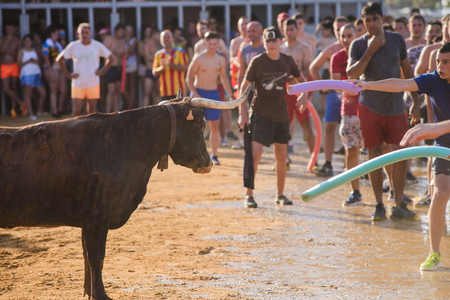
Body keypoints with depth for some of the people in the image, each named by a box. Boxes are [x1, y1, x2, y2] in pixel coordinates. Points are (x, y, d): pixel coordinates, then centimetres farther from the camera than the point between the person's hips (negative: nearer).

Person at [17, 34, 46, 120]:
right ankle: (31, 114, -7)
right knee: (28, 94, -8)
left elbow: (38, 62, 11)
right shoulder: (22, 51, 3)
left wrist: (34, 61, -10)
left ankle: (40, 111, 20)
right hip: (26, 74, -5)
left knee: (43, 94, 3)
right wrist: (28, 61, -16)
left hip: (36, 73, 5)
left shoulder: (34, 51, 16)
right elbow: (19, 64, -4)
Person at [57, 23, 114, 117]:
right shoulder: (73, 46, -1)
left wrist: (102, 71, 1)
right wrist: (68, 74, -1)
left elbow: (111, 58, 11)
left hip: (93, 84, 1)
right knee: (77, 109, -8)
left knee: (92, 109, 1)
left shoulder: (98, 46, 1)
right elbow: (59, 59, 5)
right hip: (78, 84, -1)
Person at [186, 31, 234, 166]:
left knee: (215, 125, 1)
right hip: (199, 91, -4)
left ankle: (214, 155, 6)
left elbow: (224, 79, 16)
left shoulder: (221, 60, 5)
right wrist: (195, 94, -16)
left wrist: (231, 95, 10)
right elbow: (189, 77, -7)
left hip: (213, 94, 4)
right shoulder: (198, 59, -8)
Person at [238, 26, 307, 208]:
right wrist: (242, 113, -13)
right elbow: (244, 87, -6)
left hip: (281, 115, 4)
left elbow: (300, 79, 18)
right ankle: (249, 195, -4)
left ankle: (280, 195, 20)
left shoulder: (287, 61, 2)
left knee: (281, 156, 7)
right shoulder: (257, 62, -8)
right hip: (260, 113, -4)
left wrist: (304, 94, -3)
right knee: (255, 154, -13)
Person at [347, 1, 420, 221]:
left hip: (395, 107, 2)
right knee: (375, 157, 1)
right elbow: (352, 74, -17)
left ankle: (399, 206, 7)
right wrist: (370, 50, -20)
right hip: (370, 107, -2)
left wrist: (415, 102, 9)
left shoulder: (397, 40, 5)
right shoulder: (359, 45, -2)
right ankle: (379, 206, 10)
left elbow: (407, 71, 13)